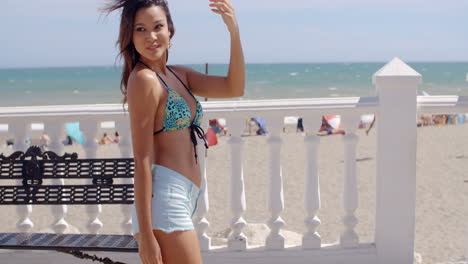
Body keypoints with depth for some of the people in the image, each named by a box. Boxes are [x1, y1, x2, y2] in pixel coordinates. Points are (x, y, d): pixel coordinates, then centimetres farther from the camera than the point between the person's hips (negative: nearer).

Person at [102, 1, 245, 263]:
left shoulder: (179, 75, 15)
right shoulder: (144, 79, -10)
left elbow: (234, 88, 9)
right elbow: (142, 161, -14)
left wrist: (234, 32, -2)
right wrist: (145, 235, -17)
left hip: (182, 200, 9)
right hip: (165, 198, -9)